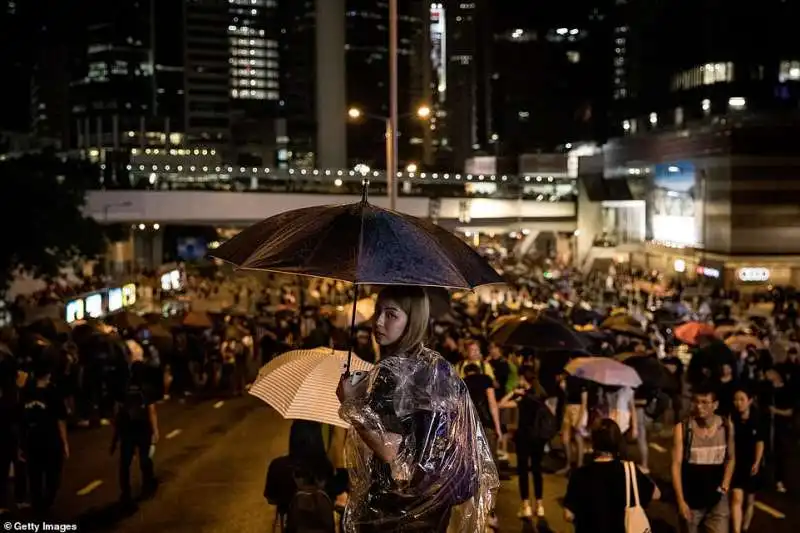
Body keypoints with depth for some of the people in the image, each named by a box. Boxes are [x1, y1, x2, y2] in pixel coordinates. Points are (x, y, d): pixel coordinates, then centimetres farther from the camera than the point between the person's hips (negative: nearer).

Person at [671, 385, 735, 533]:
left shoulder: (726, 427, -6)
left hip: (717, 499, 1)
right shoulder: (682, 429, -13)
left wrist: (725, 486, -1)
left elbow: (730, 459, 9)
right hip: (691, 500, -1)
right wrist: (680, 500, -13)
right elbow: (676, 465, -11)